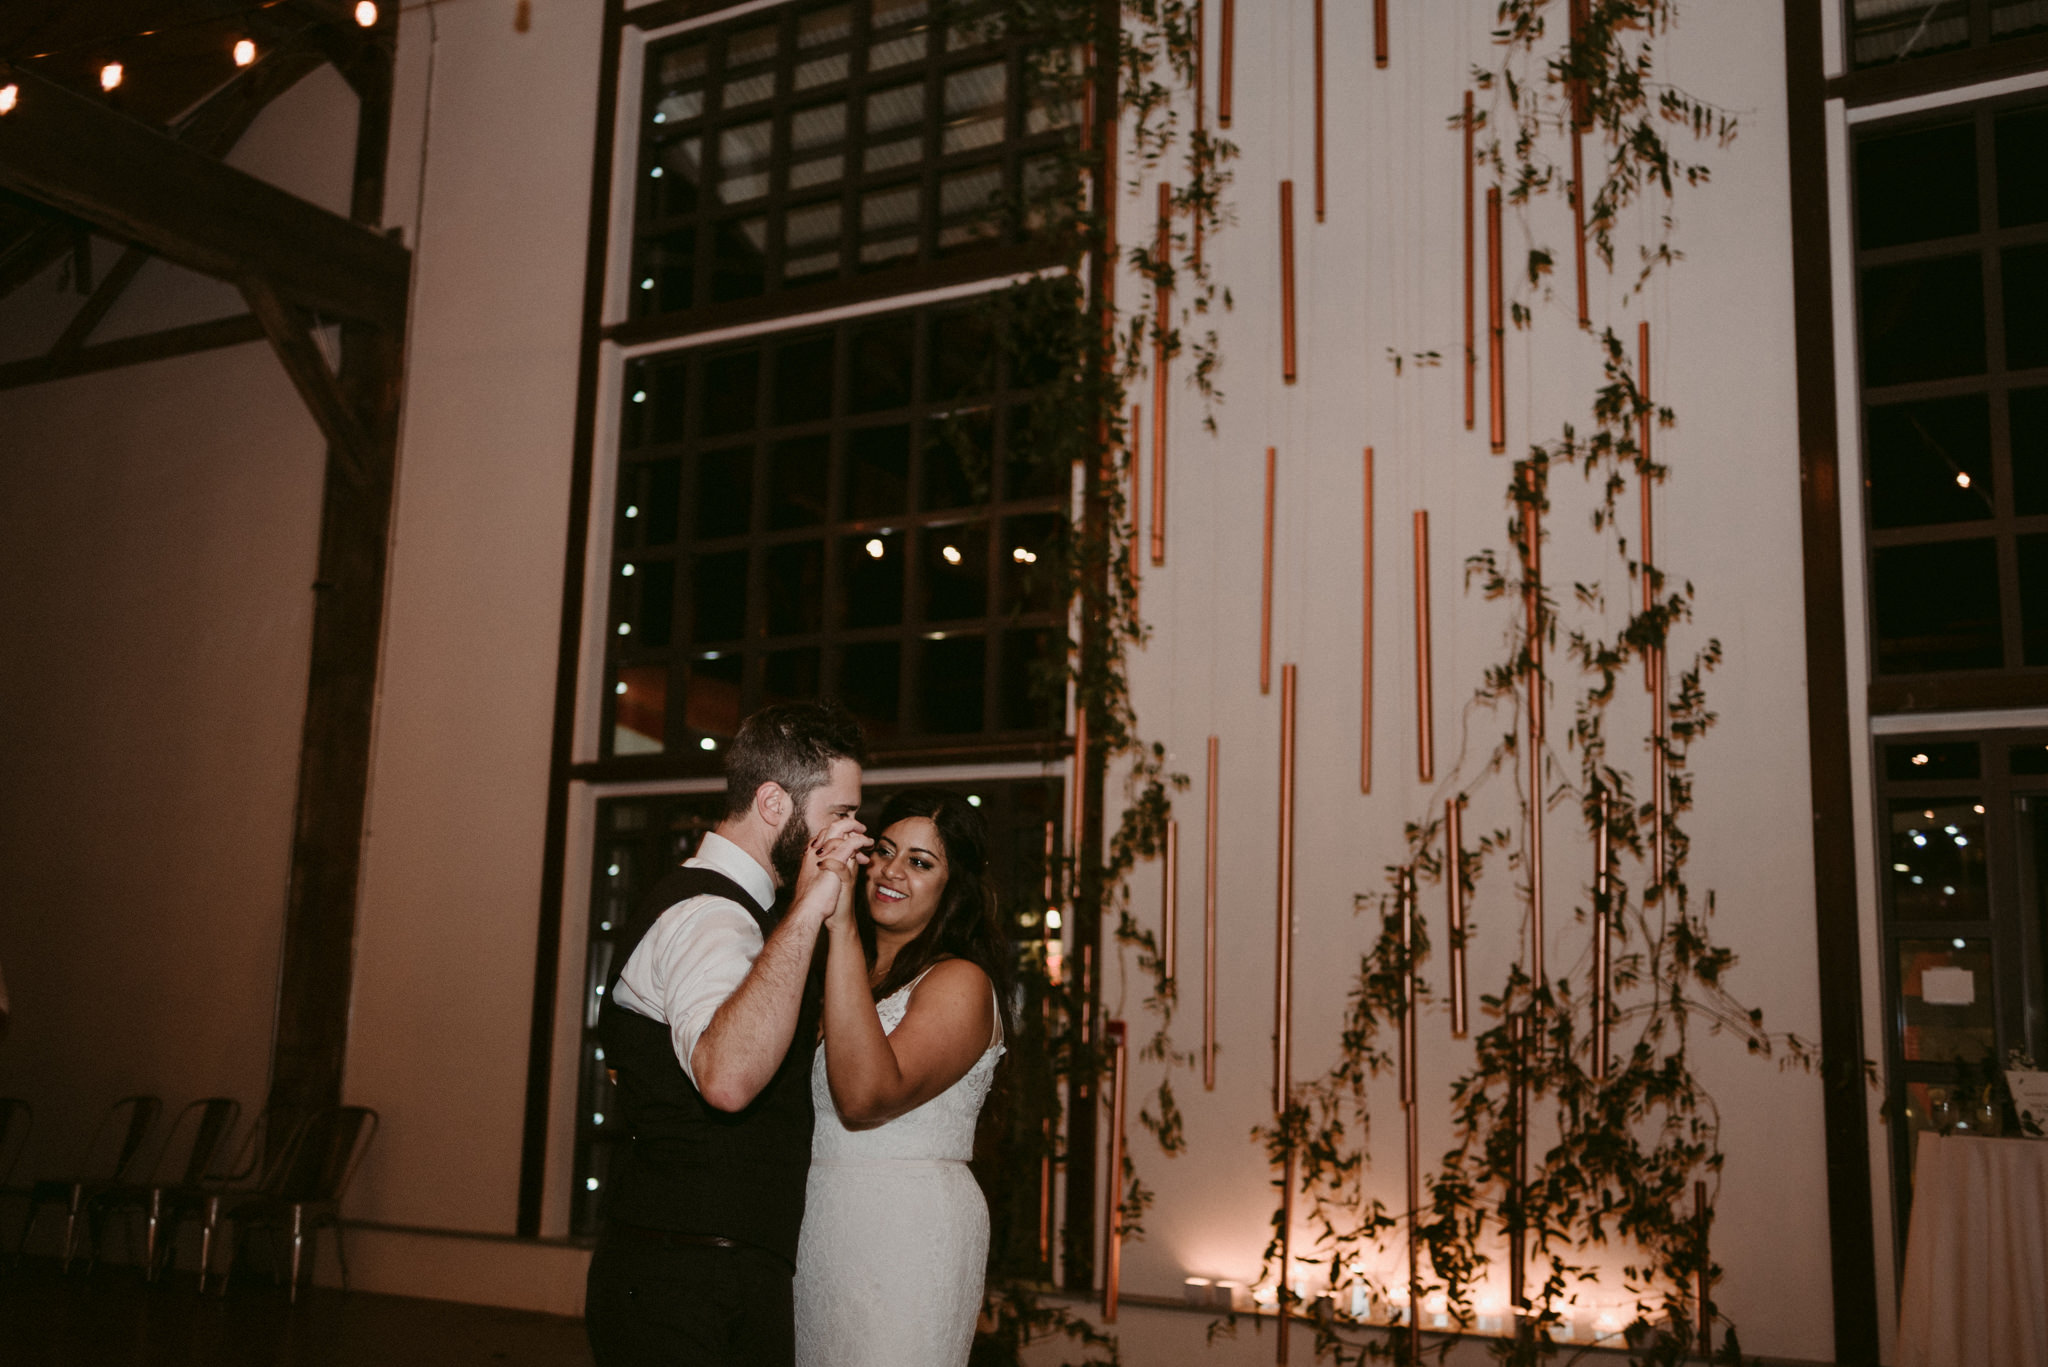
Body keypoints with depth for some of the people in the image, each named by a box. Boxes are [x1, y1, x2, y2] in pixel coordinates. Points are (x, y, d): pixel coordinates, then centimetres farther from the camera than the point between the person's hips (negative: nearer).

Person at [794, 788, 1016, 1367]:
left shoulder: (960, 983, -10)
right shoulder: (849, 971, 12)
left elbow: (865, 1097, -26)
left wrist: (842, 932, -26)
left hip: (905, 1234, -7)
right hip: (810, 1231, 7)